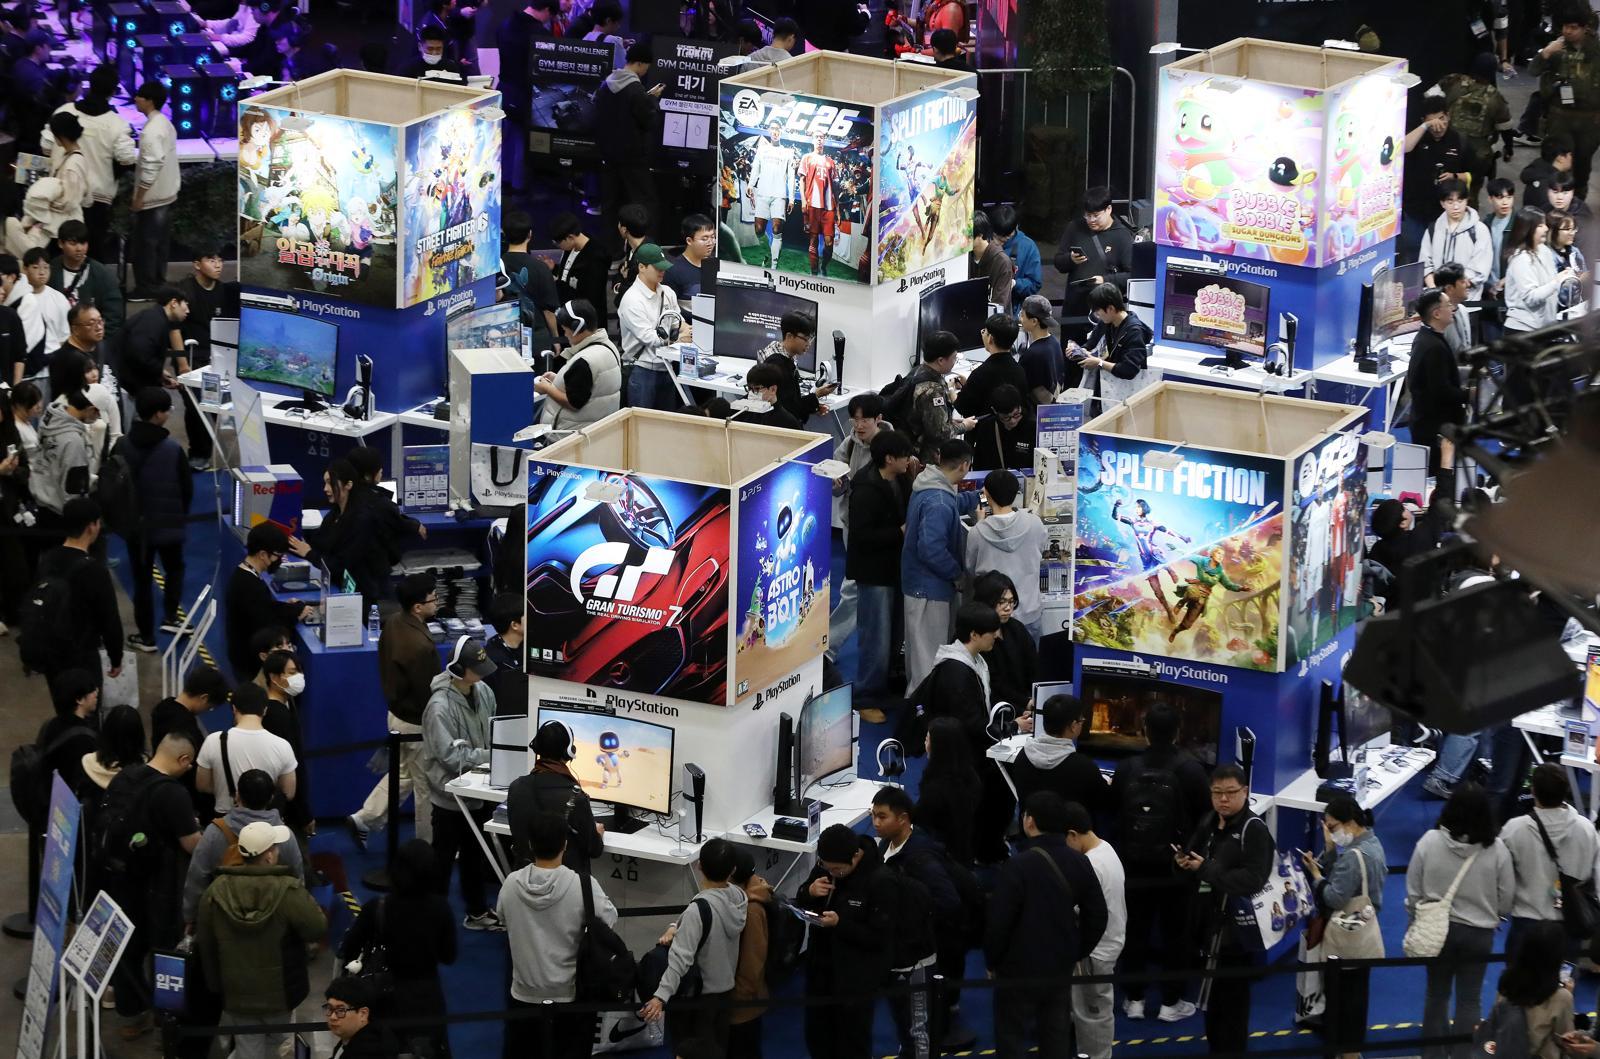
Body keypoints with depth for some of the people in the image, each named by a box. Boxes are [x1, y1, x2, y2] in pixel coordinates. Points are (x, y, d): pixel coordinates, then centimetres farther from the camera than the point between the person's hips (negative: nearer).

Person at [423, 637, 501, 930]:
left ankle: (477, 912, 37)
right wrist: (491, 756, -26)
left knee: (476, 855, 22)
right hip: (451, 795, -7)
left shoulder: (483, 692, -3)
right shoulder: (440, 707, -26)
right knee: (443, 860, 6)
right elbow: (451, 756, -27)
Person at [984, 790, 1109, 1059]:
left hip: (1020, 970, -6)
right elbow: (1098, 916, 7)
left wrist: (992, 962, -1)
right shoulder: (1079, 863, 1)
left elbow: (999, 922, -17)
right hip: (1062, 969, 6)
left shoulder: (1019, 866, -19)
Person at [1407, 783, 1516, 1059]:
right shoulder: (1496, 849, -15)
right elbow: (1506, 901, -6)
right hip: (1479, 933, -1)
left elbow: (1413, 893, -7)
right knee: (1470, 1000, 10)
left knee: (1437, 994, 18)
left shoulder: (1429, 842, -14)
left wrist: (1418, 922, 10)